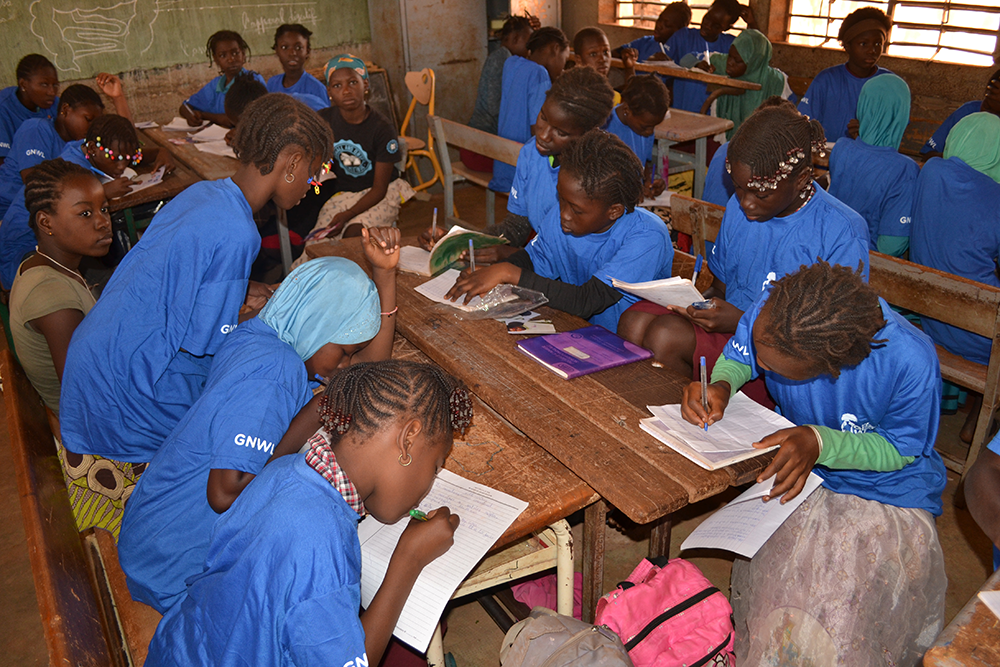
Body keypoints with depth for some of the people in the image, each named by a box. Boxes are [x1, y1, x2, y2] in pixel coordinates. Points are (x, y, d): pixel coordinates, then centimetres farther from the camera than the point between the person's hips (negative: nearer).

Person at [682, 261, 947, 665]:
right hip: (801, 466, 3)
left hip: (889, 492, -3)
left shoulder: (911, 363, -32)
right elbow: (736, 357, 1)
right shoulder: (773, 311, -23)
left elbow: (900, 449, -14)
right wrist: (722, 384, -23)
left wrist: (820, 443, -31)